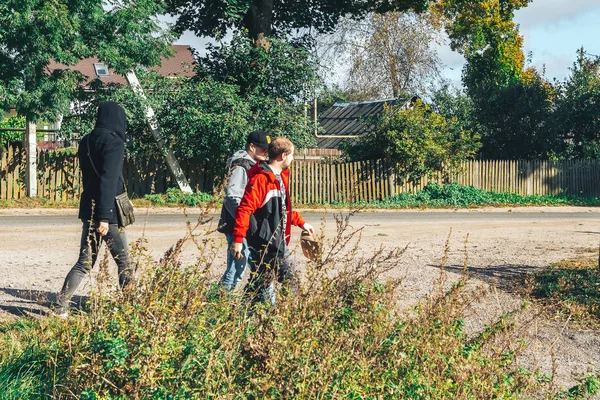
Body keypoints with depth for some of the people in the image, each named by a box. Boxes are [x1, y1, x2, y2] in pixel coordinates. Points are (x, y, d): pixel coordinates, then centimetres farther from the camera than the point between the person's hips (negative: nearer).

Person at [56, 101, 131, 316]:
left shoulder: (86, 142, 11)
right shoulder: (114, 142, -13)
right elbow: (109, 180, -20)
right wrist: (105, 217, -22)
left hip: (88, 209, 7)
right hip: (108, 210, -7)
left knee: (85, 262, 10)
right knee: (124, 261, 7)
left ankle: (62, 304, 0)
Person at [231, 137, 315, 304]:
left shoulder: (281, 177, 13)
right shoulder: (260, 178, -18)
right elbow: (244, 210, -23)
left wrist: (301, 223, 29)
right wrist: (238, 239, -27)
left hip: (279, 244, 10)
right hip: (263, 244, -10)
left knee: (290, 281, 15)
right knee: (258, 284, -3)